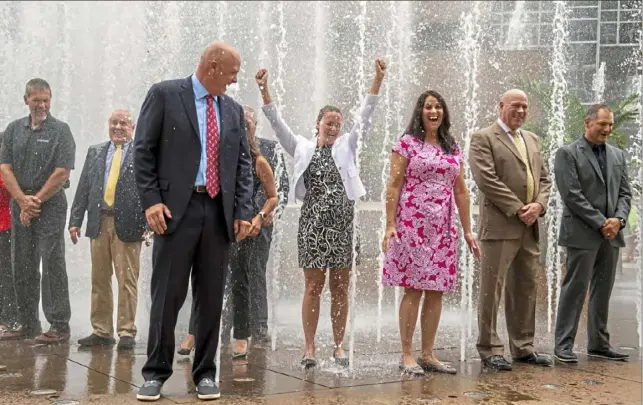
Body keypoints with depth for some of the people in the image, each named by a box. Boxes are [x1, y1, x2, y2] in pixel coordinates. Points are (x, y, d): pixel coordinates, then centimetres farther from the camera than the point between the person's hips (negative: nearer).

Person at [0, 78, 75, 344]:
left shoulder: (60, 130, -1)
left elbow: (62, 173, -9)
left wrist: (37, 200, -9)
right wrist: (23, 201, -8)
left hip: (51, 206, -5)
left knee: (52, 265, -6)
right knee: (22, 267, 7)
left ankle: (59, 326, -2)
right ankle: (28, 325, 17)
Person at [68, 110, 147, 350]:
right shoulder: (95, 152, 15)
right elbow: (83, 188, 13)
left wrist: (150, 222, -13)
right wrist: (75, 220, 6)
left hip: (127, 224, -4)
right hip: (99, 222, 4)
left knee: (127, 280, -2)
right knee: (99, 280, 8)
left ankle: (127, 332, 4)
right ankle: (101, 331, 16)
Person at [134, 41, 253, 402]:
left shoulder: (233, 110, 14)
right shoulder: (165, 95, 1)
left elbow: (244, 164, 13)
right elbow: (144, 151, -2)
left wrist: (243, 211, 3)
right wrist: (151, 200, -10)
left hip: (219, 213, 4)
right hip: (176, 209, -4)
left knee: (212, 297, 6)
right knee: (168, 294, 0)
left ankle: (205, 373, 16)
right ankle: (156, 372, 12)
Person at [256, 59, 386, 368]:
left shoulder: (346, 147, 10)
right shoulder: (302, 148, 8)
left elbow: (364, 116, 3)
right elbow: (277, 123, 1)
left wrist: (378, 80, -5)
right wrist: (264, 90, -10)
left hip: (341, 223, 1)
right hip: (313, 222, -1)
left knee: (340, 286, 5)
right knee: (313, 286, 0)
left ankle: (338, 346, 13)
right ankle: (310, 347, 6)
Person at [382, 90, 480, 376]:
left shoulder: (453, 149, 15)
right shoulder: (407, 143, 1)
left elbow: (461, 191, 17)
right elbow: (394, 186, -3)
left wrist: (467, 230, 14)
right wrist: (390, 225, -11)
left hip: (443, 228, 5)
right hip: (412, 224, -5)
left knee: (436, 291, 5)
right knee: (413, 289, -5)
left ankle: (427, 355, 12)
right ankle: (407, 355, 2)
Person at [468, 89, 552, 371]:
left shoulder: (532, 140, 19)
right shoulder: (483, 139, -3)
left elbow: (544, 178, 17)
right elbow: (486, 179, -13)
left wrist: (539, 205, -4)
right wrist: (518, 209, -14)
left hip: (529, 228, 7)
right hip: (499, 227, -7)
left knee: (525, 290, 11)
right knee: (491, 290, -2)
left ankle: (523, 348, 20)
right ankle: (490, 351, 3)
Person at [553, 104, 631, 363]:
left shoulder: (617, 155, 15)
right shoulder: (567, 154, -5)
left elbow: (625, 193, 12)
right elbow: (572, 195, -12)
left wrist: (618, 220, -7)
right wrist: (601, 223, -14)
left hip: (611, 233, 6)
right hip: (582, 233, -6)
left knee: (603, 290, 9)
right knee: (575, 289, -5)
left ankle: (598, 344, 17)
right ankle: (563, 346, 1)